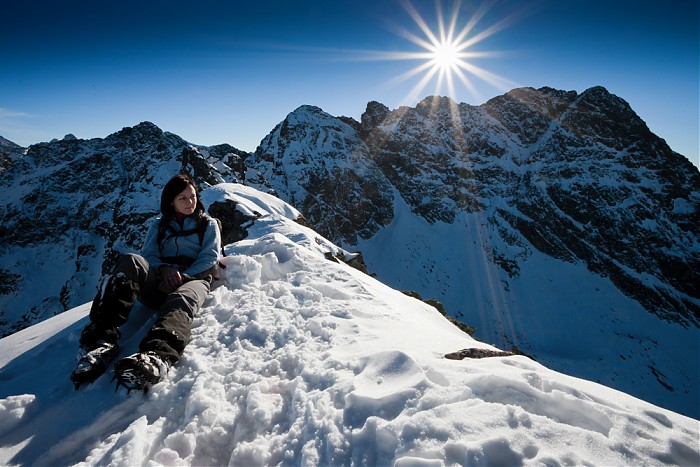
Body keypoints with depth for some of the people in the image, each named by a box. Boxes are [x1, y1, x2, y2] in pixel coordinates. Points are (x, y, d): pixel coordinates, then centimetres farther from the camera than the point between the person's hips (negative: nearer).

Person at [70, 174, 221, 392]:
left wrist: (183, 275, -11)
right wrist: (165, 269, -12)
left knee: (180, 302, -39)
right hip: (158, 282, 3)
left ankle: (156, 357, -72)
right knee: (131, 261, -31)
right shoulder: (159, 225, 28)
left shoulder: (208, 224, 21)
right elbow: (149, 255, 12)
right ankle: (103, 340, -46)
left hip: (193, 279, -2)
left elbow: (210, 257, 5)